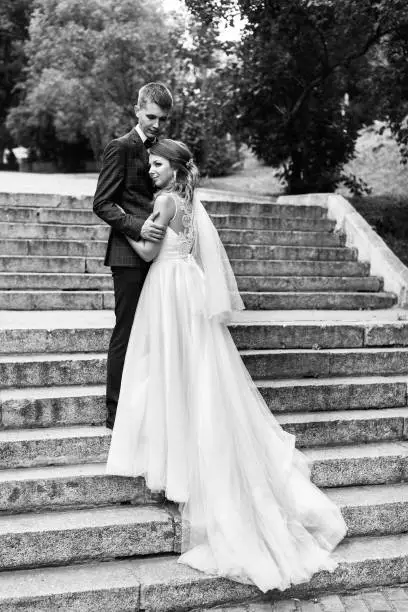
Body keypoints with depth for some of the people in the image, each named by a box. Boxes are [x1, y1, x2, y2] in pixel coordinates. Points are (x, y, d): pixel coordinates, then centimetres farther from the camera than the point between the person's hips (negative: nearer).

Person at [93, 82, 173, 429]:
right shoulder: (121, 148, -4)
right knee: (127, 333, -3)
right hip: (130, 254, -7)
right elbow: (102, 204, -10)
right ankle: (117, 413, 6)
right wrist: (138, 227, -22)